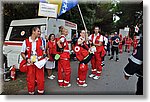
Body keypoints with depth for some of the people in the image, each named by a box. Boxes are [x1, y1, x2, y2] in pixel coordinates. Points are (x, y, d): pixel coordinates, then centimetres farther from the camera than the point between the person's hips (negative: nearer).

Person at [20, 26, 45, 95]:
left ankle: (41, 91, 28)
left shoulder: (40, 40, 2)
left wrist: (44, 56, -3)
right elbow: (22, 53, 2)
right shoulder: (26, 41, -6)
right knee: (30, 79, 10)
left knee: (40, 78, 9)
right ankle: (31, 92, 30)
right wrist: (27, 59, -13)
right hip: (30, 63, -2)